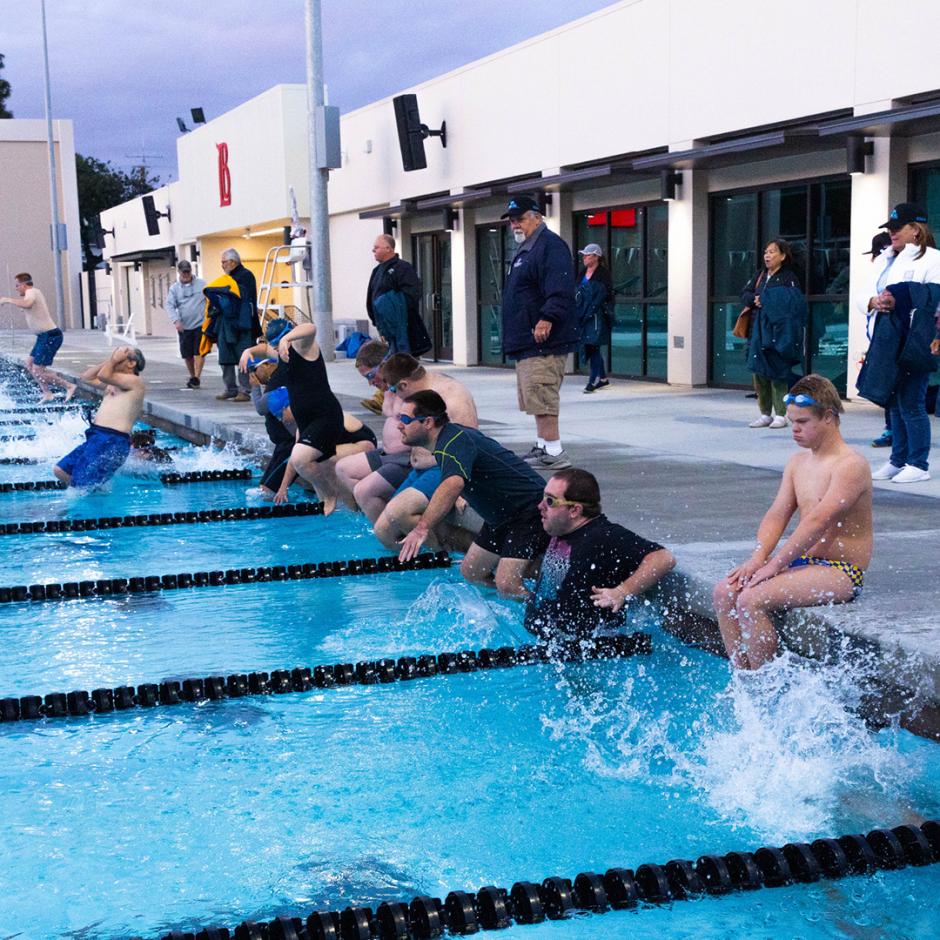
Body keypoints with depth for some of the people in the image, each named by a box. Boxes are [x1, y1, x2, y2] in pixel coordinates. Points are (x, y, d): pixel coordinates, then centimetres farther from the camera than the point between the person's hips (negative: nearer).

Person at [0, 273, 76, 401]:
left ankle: (69, 386, -2)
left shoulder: (31, 291, -13)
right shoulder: (35, 292, 18)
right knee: (30, 363, 17)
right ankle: (47, 394, 19)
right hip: (45, 336, 11)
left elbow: (27, 304, -37)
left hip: (50, 336, -11)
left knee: (37, 372, -8)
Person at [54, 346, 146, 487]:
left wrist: (114, 360, 2)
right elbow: (86, 377, 30)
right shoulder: (113, 383, 25)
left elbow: (103, 375, -15)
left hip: (113, 440, -10)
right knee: (60, 470, 4)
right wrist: (108, 361, 22)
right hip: (95, 437, 10)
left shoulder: (135, 381, -4)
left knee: (82, 484, -16)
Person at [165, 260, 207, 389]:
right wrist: (176, 320, -16)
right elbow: (169, 305, -1)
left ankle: (196, 378, -10)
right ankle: (192, 377, 25)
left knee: (199, 352, -10)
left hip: (201, 324, -2)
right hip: (184, 326, 2)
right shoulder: (174, 288, 5)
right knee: (187, 354, 7)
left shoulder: (202, 284, 3)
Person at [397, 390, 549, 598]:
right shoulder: (452, 436, 6)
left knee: (506, 584, -22)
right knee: (471, 572, 13)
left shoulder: (454, 443, -26)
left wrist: (423, 528, -56)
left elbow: (452, 485, -48)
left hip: (531, 510, -11)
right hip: (503, 518, 11)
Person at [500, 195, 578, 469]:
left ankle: (553, 452, -12)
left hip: (542, 339, -11)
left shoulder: (551, 246, -10)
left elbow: (560, 291, -23)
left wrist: (547, 318, -33)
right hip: (527, 343, 11)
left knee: (541, 397, -13)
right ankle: (542, 447, 22)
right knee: (536, 399, 14)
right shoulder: (525, 250, 22)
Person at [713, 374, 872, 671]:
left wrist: (773, 565, -25)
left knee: (752, 600, -26)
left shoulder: (851, 465, -15)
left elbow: (817, 521, -23)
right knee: (725, 592, -8)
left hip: (841, 573, -9)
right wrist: (758, 557, -12)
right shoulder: (797, 463, 13)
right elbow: (777, 515, 7)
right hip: (804, 561, 9)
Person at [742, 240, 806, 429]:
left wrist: (766, 301, -15)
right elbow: (745, 294, 12)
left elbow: (791, 304, -13)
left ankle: (781, 415, -1)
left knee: (777, 372, -7)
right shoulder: (760, 275, 17)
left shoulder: (789, 278, -3)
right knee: (759, 372, 6)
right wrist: (754, 300, -9)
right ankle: (765, 414, 13)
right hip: (758, 330, 6)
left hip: (777, 332, -6)